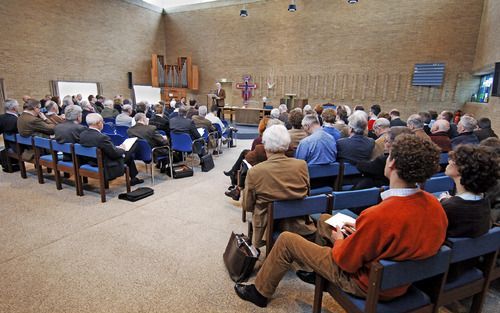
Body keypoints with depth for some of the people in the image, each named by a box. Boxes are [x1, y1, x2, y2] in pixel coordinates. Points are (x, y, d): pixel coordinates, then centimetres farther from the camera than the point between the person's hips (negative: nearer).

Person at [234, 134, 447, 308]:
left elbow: (345, 261, -23)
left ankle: (260, 292, 24)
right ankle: (318, 272, 41)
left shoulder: (378, 215, -38)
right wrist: (360, 231, 2)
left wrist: (339, 241, -3)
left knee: (286, 240, 2)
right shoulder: (435, 206, -13)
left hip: (367, 284, -7)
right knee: (324, 219, 21)